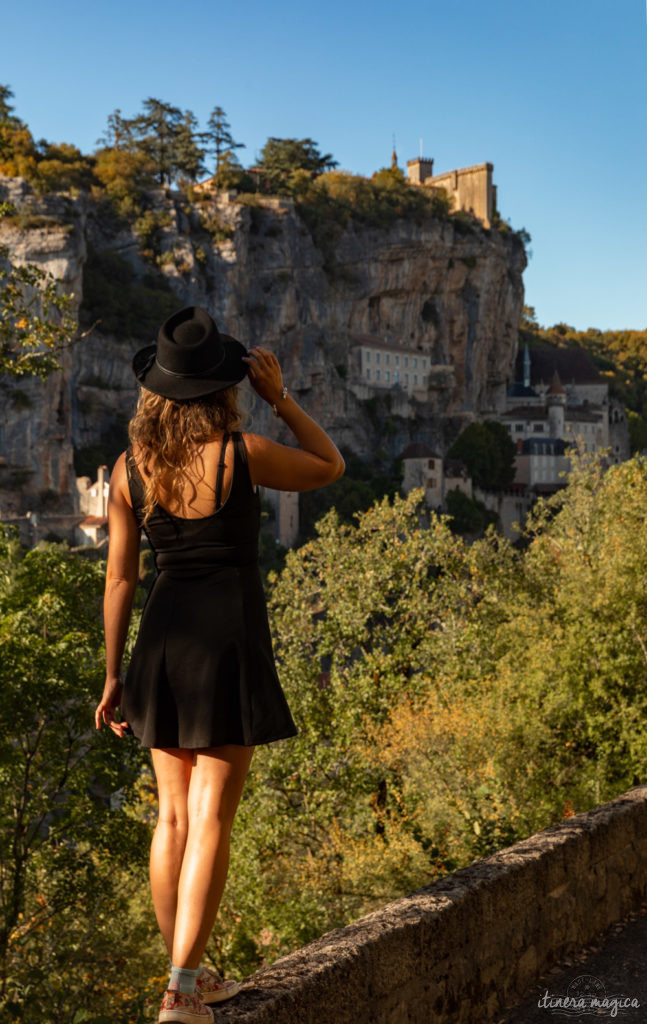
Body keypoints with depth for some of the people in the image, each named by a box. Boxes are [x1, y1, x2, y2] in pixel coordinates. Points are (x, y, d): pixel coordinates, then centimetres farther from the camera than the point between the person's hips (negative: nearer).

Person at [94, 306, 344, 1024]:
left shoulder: (129, 468, 1)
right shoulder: (242, 454, -11)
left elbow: (119, 579, 4)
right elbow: (330, 467, 6)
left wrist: (113, 675, 12)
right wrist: (279, 397, 4)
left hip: (162, 641, 5)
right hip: (230, 641, -4)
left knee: (173, 815, 14)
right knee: (211, 818, -1)